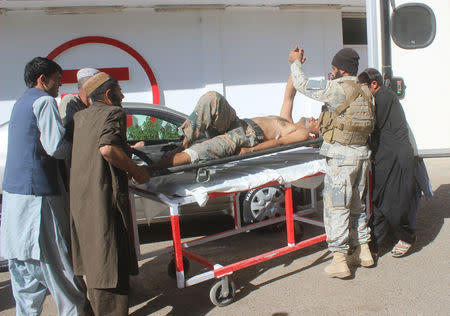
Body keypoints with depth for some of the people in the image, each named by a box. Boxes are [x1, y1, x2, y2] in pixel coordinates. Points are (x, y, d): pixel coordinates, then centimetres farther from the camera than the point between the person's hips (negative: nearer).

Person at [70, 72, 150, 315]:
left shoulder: (79, 117, 16)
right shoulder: (113, 112, -7)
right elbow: (107, 148, -23)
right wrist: (136, 171, -12)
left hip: (78, 195, 9)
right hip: (104, 194, -9)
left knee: (93, 255, 23)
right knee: (110, 260, -3)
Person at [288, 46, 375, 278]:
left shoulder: (337, 88, -12)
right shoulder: (365, 92, 12)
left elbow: (303, 85, -6)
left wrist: (296, 62, 11)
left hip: (341, 155, -8)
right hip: (362, 154, 8)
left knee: (336, 207, -2)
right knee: (356, 204, 18)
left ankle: (339, 261, 0)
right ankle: (363, 251, 27)